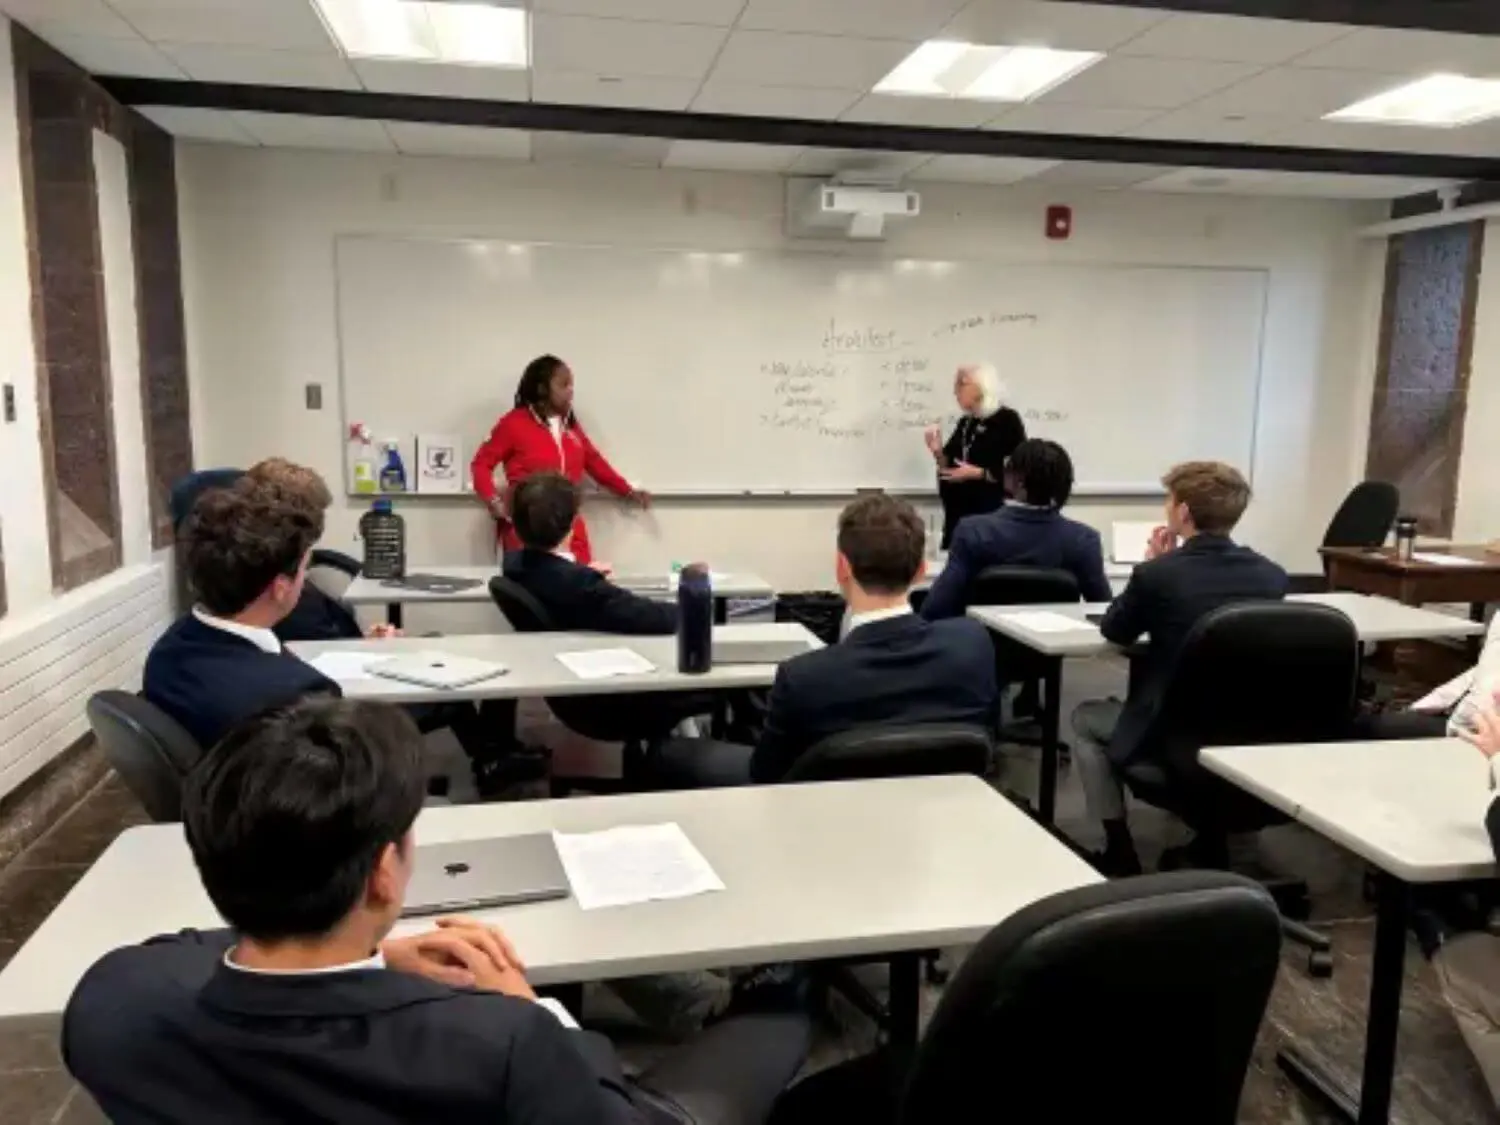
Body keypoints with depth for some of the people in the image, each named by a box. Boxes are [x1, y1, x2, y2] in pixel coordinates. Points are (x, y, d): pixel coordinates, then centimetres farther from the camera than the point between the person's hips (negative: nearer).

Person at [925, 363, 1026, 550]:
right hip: (958, 514, 7)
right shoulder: (965, 423, 14)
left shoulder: (1007, 420, -6)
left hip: (992, 515, -7)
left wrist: (979, 473, -19)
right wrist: (938, 453, 0)